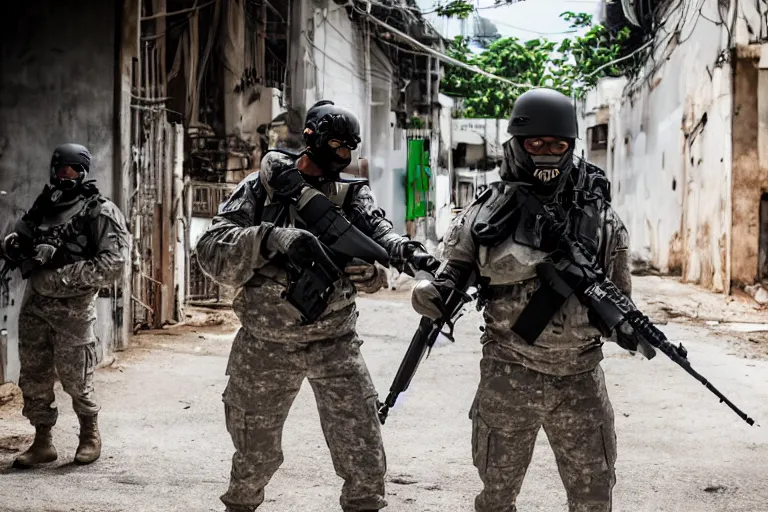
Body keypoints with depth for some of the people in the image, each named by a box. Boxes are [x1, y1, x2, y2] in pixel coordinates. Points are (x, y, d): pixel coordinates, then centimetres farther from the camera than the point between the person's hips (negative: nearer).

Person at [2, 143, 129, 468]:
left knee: (75, 379, 3)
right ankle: (43, 442, 19)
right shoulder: (43, 205, 11)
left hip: (73, 308, -5)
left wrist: (58, 277, -20)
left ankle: (91, 435, 24)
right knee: (33, 377, 7)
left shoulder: (100, 212, -7)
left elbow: (112, 266, -16)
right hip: (34, 303, 5)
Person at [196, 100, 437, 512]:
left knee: (365, 460, -3)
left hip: (334, 342, 1)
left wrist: (402, 249, -40)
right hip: (266, 347, -1)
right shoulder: (260, 188, -6)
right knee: (255, 455, 16)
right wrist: (275, 239, -32)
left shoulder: (352, 194, 1)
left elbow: (376, 230, -17)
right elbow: (212, 252, -17)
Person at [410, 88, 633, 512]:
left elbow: (618, 291, 8)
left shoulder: (598, 215, 0)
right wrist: (434, 290, -14)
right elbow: (454, 265, 8)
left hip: (579, 378, 1)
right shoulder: (489, 211, -3)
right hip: (508, 377, -1)